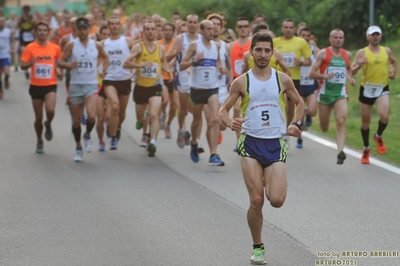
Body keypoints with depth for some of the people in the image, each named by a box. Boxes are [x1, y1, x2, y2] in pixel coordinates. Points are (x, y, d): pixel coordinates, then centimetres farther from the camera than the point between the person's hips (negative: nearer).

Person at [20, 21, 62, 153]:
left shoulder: (55, 48, 0)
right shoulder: (30, 48, -5)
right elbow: (22, 66, -6)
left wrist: (58, 70, -4)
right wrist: (29, 63, -27)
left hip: (50, 85, 0)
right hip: (35, 86, 0)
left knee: (50, 110, -24)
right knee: (38, 117, 6)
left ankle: (48, 125, 11)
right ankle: (39, 141, 29)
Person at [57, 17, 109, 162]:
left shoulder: (96, 45, 3)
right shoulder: (71, 45, -4)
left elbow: (105, 57, 21)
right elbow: (60, 62, -5)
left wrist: (103, 70, 6)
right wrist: (69, 65, -25)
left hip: (91, 85, 0)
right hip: (76, 85, 0)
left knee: (91, 115, -21)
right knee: (76, 120, 7)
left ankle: (87, 135, 9)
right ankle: (78, 147, 25)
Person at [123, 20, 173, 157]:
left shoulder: (161, 48, 3)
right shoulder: (138, 47, -8)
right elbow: (126, 64, -17)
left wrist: (168, 71, 4)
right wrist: (141, 64, -30)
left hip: (155, 87, 0)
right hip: (140, 87, 0)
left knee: (154, 115, -19)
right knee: (140, 116, 16)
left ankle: (153, 142, -22)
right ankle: (141, 121, 53)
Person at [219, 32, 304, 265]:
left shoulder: (283, 79, 3)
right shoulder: (241, 82, 0)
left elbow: (299, 103, 18)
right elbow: (223, 110, 4)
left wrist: (297, 124, 2)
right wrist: (230, 122, -17)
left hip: (276, 144, 1)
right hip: (251, 143, -1)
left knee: (277, 200, -12)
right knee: (256, 200, -6)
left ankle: (269, 182, 26)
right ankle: (258, 247, 13)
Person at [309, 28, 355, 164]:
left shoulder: (347, 55, 9)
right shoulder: (323, 53, -4)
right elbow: (312, 73, -7)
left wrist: (350, 77, 10)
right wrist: (325, 76, -24)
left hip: (340, 93, 1)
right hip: (325, 92, -1)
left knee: (341, 122, -20)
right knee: (324, 128, 10)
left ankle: (340, 151, -29)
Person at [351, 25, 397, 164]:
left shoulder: (386, 51, 3)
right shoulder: (362, 52, -6)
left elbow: (393, 62, 23)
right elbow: (352, 71, -8)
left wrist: (393, 72, 5)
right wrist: (358, 65, -28)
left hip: (382, 88, 1)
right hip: (366, 89, -1)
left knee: (384, 116, -22)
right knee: (365, 120, 9)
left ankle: (378, 136, 10)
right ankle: (366, 149, 30)